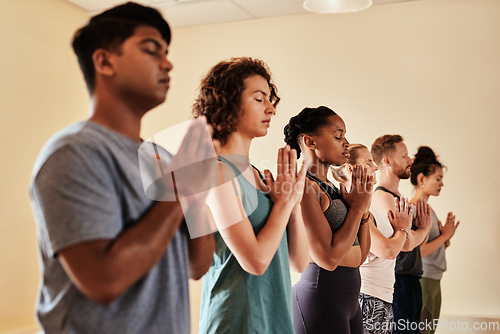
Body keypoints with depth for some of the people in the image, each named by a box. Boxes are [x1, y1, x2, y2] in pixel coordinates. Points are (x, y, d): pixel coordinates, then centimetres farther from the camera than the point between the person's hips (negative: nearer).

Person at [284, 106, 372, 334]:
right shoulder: (304, 186, -14)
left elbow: (359, 256, 14)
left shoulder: (330, 187, 12)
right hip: (321, 296, -9)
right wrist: (357, 207, -11)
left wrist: (364, 211, 0)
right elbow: (328, 258, -21)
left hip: (348, 298, 9)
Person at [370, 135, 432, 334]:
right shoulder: (382, 197, -16)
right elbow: (406, 243, -24)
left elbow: (420, 239, 20)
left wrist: (420, 225, -1)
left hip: (411, 280, 10)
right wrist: (425, 227, -3)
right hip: (398, 280, -10)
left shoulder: (398, 197, 16)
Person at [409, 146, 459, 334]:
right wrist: (445, 236, -11)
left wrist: (446, 235, -1)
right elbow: (417, 252, -22)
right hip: (422, 281, -9)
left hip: (434, 280, 9)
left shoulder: (428, 209, 12)